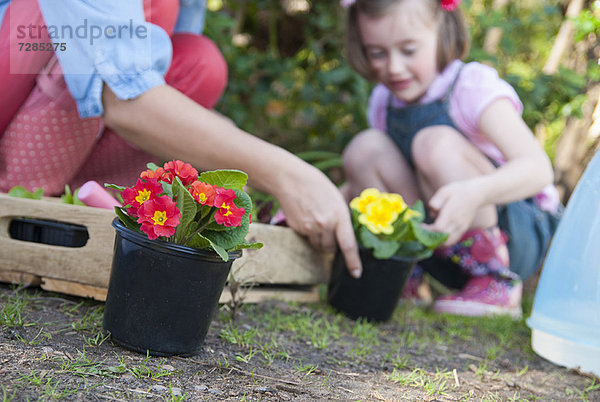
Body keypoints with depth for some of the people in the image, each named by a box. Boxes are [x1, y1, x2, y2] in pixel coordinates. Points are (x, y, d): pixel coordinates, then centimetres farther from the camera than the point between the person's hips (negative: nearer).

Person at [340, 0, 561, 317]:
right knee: (364, 148, -12)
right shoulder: (383, 102, 3)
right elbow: (365, 180, 13)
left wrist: (474, 193, -49)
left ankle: (499, 284, -19)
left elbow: (538, 168, -31)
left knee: (435, 143, -31)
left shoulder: (474, 87, -17)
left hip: (518, 234, -5)